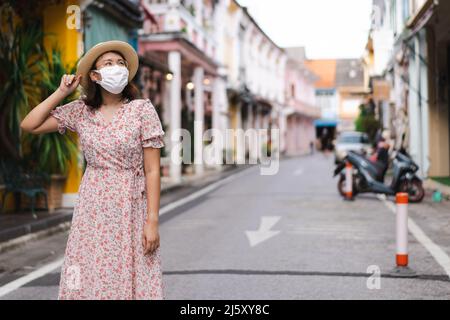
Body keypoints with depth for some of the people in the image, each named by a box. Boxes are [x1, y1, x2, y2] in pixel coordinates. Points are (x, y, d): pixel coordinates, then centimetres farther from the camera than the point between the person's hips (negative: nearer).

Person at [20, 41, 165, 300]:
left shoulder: (142, 109, -6)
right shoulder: (80, 110, 4)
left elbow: (152, 170, -8)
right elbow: (29, 125, 4)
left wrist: (152, 221, -12)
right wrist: (62, 92, 2)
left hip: (130, 208, -3)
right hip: (92, 210, 3)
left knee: (132, 281, -1)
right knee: (91, 279, 5)